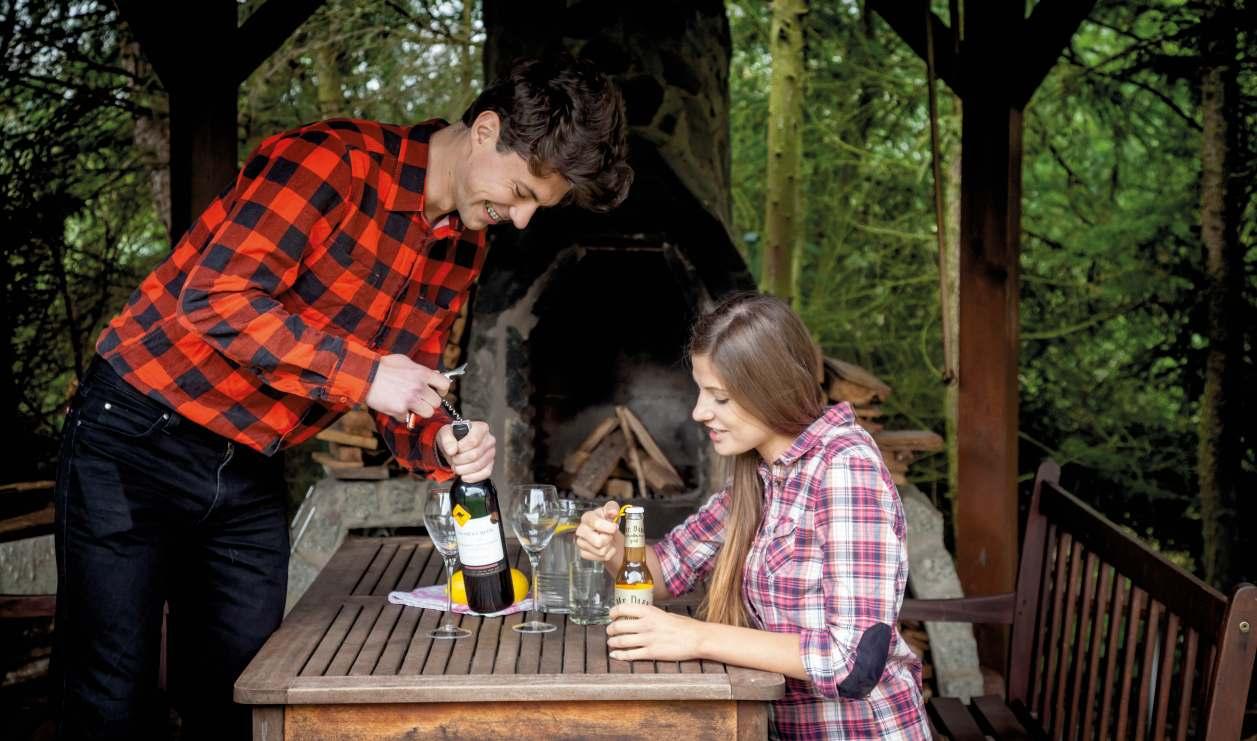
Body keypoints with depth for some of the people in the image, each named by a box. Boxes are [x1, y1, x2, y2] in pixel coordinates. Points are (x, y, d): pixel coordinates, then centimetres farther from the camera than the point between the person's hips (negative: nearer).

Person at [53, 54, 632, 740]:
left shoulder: (461, 253, 6)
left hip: (250, 475, 7)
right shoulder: (336, 160, -20)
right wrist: (365, 373, -27)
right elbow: (216, 298, -28)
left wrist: (442, 446, -13)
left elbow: (404, 397, 9)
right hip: (135, 439, -7)